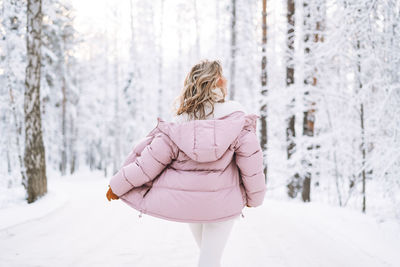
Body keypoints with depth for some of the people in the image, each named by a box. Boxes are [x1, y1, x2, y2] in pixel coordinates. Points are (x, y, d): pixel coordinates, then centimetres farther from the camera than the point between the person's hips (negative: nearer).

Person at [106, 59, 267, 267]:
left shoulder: (177, 125, -13)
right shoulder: (237, 119, -17)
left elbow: (150, 162, -11)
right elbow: (251, 162, -14)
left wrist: (118, 185, 3)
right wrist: (254, 197, 4)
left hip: (185, 202, 3)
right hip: (223, 202, -2)